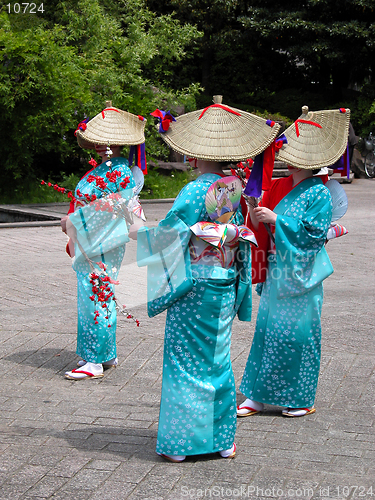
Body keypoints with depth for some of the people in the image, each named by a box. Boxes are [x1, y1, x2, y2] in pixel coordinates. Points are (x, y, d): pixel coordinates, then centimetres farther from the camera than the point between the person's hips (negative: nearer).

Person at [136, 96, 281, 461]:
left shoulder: (193, 193, -18)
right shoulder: (237, 190, 2)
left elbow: (168, 235, -12)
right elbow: (243, 243, 9)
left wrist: (129, 232, 0)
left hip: (193, 289, -6)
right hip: (226, 290, 6)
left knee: (185, 360, 3)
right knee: (218, 359, 15)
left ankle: (179, 443, 9)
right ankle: (222, 439, 22)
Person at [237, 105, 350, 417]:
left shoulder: (319, 193, -9)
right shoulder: (279, 187, 9)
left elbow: (313, 232, -17)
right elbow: (261, 228, 11)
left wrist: (277, 220, -20)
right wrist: (255, 215, -11)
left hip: (301, 274, -6)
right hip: (276, 271, 6)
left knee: (299, 332, 2)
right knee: (268, 329, 8)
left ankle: (302, 399, 16)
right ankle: (258, 396, 16)